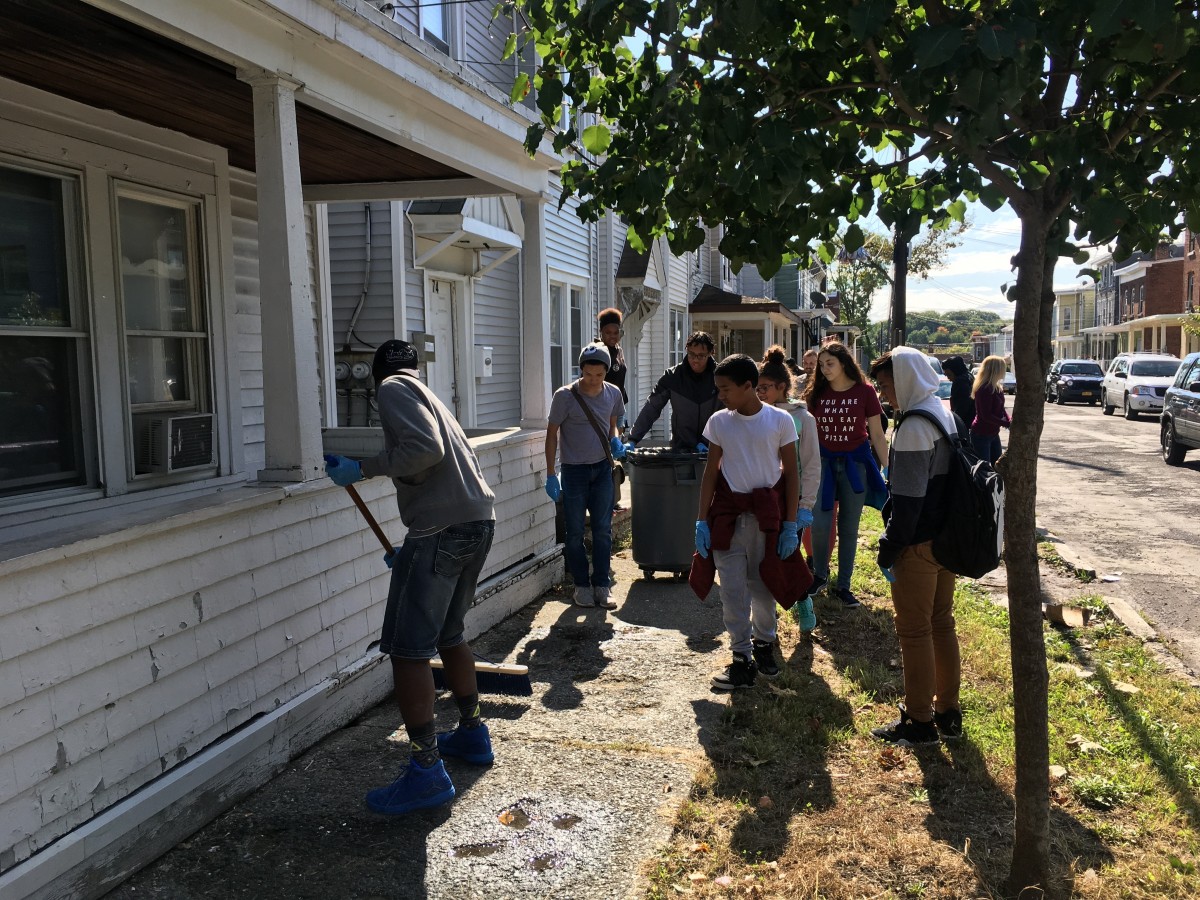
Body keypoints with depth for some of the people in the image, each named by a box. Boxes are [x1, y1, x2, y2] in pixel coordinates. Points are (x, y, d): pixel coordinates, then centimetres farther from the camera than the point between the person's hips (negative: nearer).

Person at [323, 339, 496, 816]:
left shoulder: (393, 389, 0)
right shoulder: (425, 395, 28)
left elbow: (425, 449, -19)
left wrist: (364, 468, -9)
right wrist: (411, 551, 40)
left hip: (443, 528, -10)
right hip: (479, 521, 10)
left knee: (408, 648, -3)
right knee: (448, 634, 24)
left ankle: (427, 771, 0)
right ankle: (472, 734, 37)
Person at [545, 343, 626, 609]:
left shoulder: (612, 393, -1)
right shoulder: (565, 396, -14)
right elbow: (552, 434, -8)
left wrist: (615, 440, -7)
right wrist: (550, 475, -11)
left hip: (602, 468, 3)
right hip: (574, 470, -3)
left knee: (603, 530, 5)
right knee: (575, 532, 4)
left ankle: (601, 586, 15)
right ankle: (581, 585, 18)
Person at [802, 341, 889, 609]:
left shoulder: (864, 392, -6)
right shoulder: (816, 393, 0)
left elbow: (877, 435, -1)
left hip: (855, 463, -1)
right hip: (824, 462, 1)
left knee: (849, 529, 6)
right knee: (819, 524, -8)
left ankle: (843, 587, 18)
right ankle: (820, 574, 18)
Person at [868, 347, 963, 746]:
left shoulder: (914, 427, -20)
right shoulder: (945, 416, 10)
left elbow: (907, 499, -22)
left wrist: (889, 549, -13)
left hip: (918, 546, -9)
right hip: (946, 540, 9)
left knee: (914, 630, 2)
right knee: (942, 623, 17)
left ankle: (920, 721, 12)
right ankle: (948, 713, 28)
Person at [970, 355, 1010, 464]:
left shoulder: (998, 387, 8)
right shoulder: (984, 389, -21)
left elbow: (1001, 409, 12)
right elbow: (986, 415, -23)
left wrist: (1009, 420, -6)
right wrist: (1008, 424, -21)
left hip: (993, 433, 9)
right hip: (981, 434, -9)